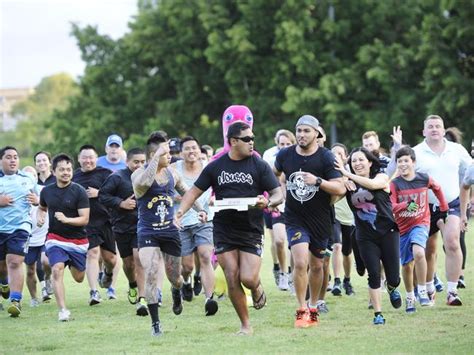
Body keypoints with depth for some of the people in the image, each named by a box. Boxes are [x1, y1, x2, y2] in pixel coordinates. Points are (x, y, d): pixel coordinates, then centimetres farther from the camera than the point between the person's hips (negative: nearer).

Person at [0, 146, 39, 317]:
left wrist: (36, 200, -1)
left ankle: (16, 300, -18)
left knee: (15, 262, -15)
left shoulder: (28, 179, 11)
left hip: (20, 227, 0)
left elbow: (39, 199, 22)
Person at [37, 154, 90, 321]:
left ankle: (73, 265, 50)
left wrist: (66, 219, -30)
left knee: (79, 278, 12)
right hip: (55, 238, 1)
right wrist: (40, 217, 0)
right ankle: (62, 310, -22)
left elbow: (84, 219, -14)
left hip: (78, 240, -1)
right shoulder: (47, 191, 1)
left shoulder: (79, 192, -12)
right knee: (57, 270, -23)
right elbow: (42, 207, 22)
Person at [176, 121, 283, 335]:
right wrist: (180, 211, -4)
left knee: (248, 278, -14)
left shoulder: (259, 165, 1)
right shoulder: (215, 167, 5)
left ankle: (258, 290, 24)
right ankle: (245, 326, 10)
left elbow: (278, 195, -1)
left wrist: (268, 202, -24)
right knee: (232, 280, -3)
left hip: (251, 230, -1)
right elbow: (195, 191, 12)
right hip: (223, 231, 2)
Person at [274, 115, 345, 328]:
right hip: (295, 218, 0)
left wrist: (318, 181, -29)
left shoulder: (326, 157, -11)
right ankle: (301, 311, -7)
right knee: (300, 262, -16)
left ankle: (313, 308, 30)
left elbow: (340, 188, -16)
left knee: (316, 266, 12)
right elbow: (275, 173, 21)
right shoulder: (285, 155, -3)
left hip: (320, 220, 0)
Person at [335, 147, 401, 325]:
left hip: (387, 232, -1)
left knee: (393, 278, 0)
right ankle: (378, 314, 2)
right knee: (374, 274, -9)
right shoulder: (349, 184, 3)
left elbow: (372, 184, -25)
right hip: (365, 236, 1)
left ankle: (391, 287, 37)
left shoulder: (381, 177, -3)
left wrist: (347, 174, -25)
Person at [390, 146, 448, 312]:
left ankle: (422, 292, -19)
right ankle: (410, 298, 30)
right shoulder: (395, 184, -10)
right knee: (407, 265, 10)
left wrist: (444, 208, 20)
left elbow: (437, 189, 15)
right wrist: (406, 205, -36)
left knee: (418, 252, -29)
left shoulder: (424, 179, -6)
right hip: (402, 228, 2)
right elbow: (391, 207, -19)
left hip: (420, 224, -2)